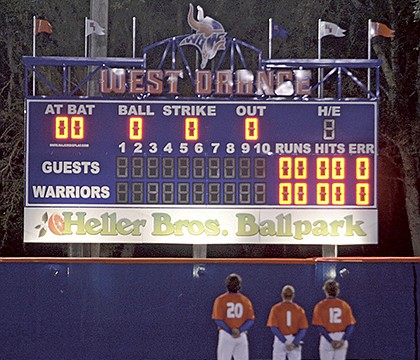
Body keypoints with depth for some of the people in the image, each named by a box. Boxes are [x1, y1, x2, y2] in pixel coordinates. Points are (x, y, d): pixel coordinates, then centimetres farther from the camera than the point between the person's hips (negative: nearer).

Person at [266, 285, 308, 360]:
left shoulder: (276, 308, -2)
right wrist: (294, 343, -10)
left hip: (279, 340, -1)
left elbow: (273, 328, -11)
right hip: (295, 340, 1)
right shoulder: (299, 309, 1)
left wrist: (285, 342, -13)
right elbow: (303, 329, -6)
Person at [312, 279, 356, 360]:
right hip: (342, 338, 3)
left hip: (326, 339, -3)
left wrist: (330, 341, -12)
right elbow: (351, 325, -4)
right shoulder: (344, 305, 5)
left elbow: (319, 326, -12)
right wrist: (343, 340, -10)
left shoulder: (320, 306, -2)